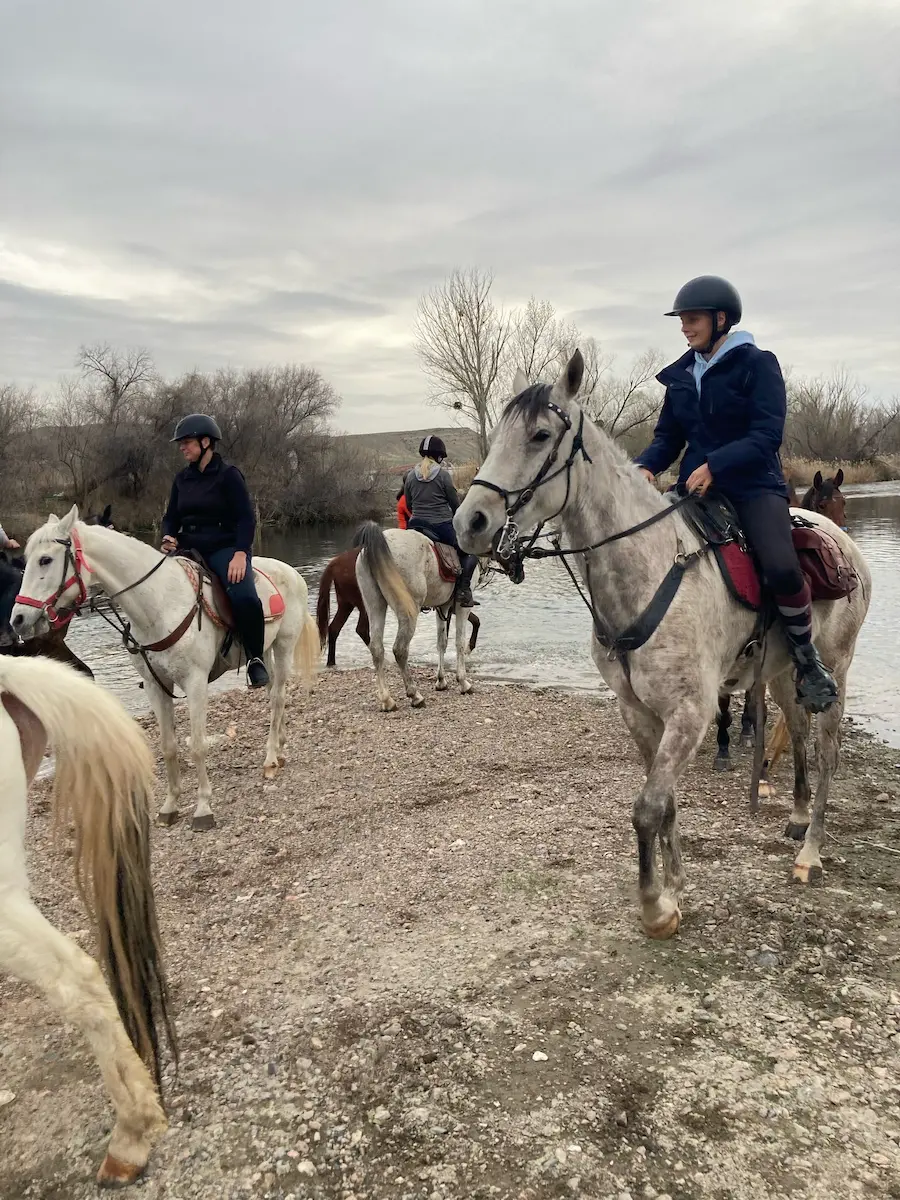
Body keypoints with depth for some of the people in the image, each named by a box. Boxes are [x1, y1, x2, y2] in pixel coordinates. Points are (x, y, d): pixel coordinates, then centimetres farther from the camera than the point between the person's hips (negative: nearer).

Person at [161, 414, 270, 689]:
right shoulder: (182, 478, 14)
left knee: (244, 597, -32)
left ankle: (255, 658, -11)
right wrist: (169, 537, -4)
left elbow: (246, 518, -10)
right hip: (188, 548, 6)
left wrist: (240, 553, -24)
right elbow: (171, 517, 19)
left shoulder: (228, 475, -4)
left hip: (224, 547, -6)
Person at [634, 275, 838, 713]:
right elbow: (668, 436, 13)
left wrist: (716, 464, -26)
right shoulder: (682, 374, 13)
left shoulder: (757, 364, -2)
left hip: (753, 484, -5)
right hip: (696, 486, 6)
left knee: (781, 569, -29)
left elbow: (767, 435, -13)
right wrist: (645, 466, -9)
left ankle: (805, 655, -2)